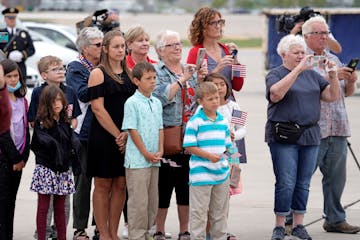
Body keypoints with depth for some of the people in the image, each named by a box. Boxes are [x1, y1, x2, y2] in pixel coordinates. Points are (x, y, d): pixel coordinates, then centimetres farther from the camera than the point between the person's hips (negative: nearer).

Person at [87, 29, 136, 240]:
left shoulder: (130, 74, 13)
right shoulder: (98, 74, -4)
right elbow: (98, 109, -10)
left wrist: (127, 134, -5)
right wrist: (117, 135, -12)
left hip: (126, 138, 5)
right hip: (103, 137, -5)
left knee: (120, 185, 6)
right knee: (103, 185, -1)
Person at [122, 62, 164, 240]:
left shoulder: (157, 103, 12)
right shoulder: (132, 103, -9)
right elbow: (132, 130, -11)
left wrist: (160, 151, 2)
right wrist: (146, 153, -12)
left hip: (154, 160, 7)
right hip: (137, 160, -7)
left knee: (152, 200, 11)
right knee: (138, 200, -5)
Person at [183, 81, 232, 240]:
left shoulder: (223, 121, 10)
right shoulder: (195, 121, -9)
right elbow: (189, 146, -12)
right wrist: (209, 156, -19)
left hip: (222, 173, 6)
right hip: (201, 174, -6)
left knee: (220, 212, 14)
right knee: (199, 212, -1)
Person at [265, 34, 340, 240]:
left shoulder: (312, 75, 15)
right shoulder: (276, 74, 0)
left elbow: (332, 96, 11)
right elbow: (276, 92, -22)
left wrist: (333, 76, -6)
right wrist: (298, 69, -24)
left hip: (310, 136, 5)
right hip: (284, 137, -5)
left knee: (304, 183, 7)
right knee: (286, 183, -7)